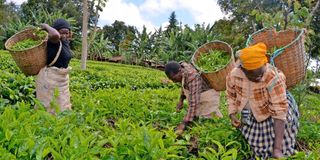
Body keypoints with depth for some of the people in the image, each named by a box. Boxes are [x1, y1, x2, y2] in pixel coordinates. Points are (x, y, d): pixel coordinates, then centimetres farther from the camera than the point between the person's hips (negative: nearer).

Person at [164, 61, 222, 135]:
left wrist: (184, 123, -36)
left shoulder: (192, 78, -37)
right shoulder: (182, 66, -12)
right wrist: (181, 100, 6)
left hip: (209, 99, -8)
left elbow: (194, 103, -37)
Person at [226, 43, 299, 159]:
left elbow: (279, 111, -37)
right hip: (253, 115, 4)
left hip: (272, 116, -4)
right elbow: (231, 95, -1)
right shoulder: (233, 75, -24)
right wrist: (232, 115, -14)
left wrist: (277, 148, -40)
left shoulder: (273, 78, -37)